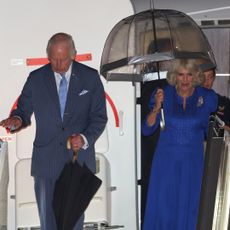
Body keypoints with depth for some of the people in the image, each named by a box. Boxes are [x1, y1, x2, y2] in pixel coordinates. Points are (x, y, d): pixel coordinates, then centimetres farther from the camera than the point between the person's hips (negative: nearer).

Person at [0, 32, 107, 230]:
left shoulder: (90, 77, 1)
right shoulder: (36, 79, 3)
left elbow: (99, 117, 1)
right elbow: (24, 110, 8)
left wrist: (85, 138, -16)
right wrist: (17, 120, -17)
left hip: (78, 157, 0)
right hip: (46, 161, 1)